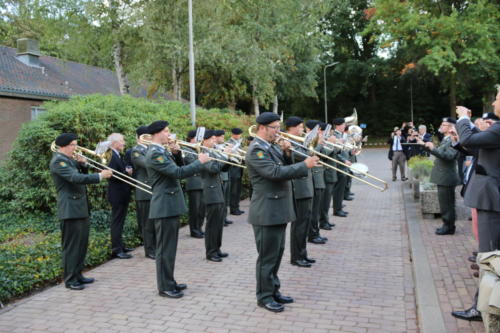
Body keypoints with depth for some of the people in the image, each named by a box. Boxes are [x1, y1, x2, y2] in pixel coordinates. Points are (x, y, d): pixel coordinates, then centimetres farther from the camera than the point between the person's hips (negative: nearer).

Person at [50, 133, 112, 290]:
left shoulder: (69, 159, 16)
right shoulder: (58, 161, -14)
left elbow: (81, 175, 19)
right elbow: (76, 178, -26)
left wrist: (82, 164, 1)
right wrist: (100, 176, -25)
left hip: (81, 208, 10)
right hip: (70, 209, -10)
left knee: (82, 244, 14)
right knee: (71, 245, -3)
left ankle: (77, 274, 24)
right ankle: (70, 280, 5)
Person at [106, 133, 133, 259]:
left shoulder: (118, 156, 14)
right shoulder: (111, 156, -17)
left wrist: (128, 171, 3)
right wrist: (127, 172, -22)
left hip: (123, 194, 10)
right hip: (117, 195, -10)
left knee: (120, 221, 17)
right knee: (117, 222, -4)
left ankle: (120, 246, 28)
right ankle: (116, 250, 1)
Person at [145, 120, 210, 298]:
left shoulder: (162, 151, 13)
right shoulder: (155, 153, -18)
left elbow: (178, 168, 17)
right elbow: (179, 173, -25)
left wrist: (176, 153, 1)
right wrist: (199, 162, -15)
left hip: (170, 205, 10)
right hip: (165, 207, -10)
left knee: (170, 247, 17)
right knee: (165, 248, -1)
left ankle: (169, 282, 27)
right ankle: (164, 287, 9)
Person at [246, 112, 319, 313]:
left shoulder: (272, 146, 14)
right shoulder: (256, 150, -16)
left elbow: (284, 168, 14)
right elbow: (275, 172, -27)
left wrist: (286, 153, -3)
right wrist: (305, 165, -22)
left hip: (279, 210, 9)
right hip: (267, 211, -9)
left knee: (277, 253, 17)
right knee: (268, 256, 1)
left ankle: (273, 291, 30)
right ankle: (264, 297, 14)